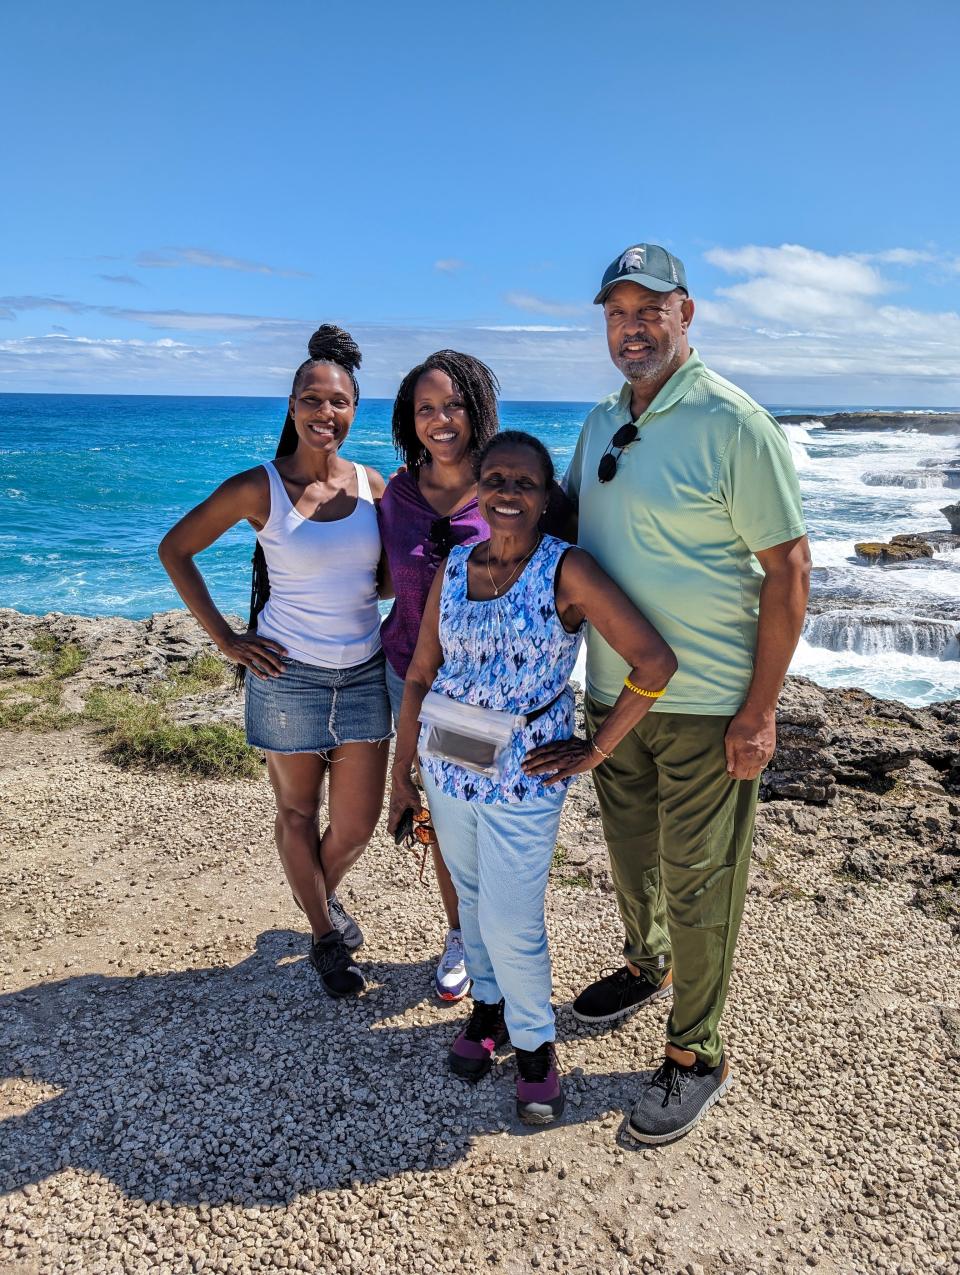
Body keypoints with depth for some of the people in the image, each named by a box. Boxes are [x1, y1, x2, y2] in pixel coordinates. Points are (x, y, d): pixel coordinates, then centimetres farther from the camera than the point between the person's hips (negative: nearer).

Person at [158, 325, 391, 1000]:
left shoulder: (370, 483, 1)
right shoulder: (258, 488, -11)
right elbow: (175, 549, -1)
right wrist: (225, 638, -6)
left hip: (364, 675, 3)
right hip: (289, 677, -3)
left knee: (358, 823, 10)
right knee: (298, 814, 13)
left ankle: (325, 894, 44)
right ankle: (324, 934, 36)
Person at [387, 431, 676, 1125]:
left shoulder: (566, 569, -14)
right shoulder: (454, 568, 0)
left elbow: (655, 661, -18)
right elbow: (420, 676, 7)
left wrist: (596, 749, -13)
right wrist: (401, 775, 9)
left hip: (524, 775, -5)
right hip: (447, 763, 5)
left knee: (512, 923, 1)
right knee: (472, 895, 21)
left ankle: (535, 1043, 28)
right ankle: (488, 1004, 45)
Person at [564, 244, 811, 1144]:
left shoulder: (732, 424, -14)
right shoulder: (600, 424, 8)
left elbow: (787, 570, -14)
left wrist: (759, 712, -17)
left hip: (707, 706, -6)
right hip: (611, 693, 7)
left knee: (698, 881, 5)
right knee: (630, 853, 23)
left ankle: (695, 1055, 24)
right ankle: (647, 967, 48)